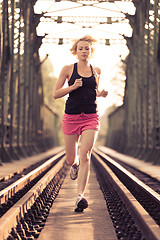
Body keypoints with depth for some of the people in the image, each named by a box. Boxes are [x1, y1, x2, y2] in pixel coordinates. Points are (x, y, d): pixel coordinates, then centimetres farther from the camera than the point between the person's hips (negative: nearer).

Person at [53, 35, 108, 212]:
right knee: (71, 160, 9)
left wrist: (101, 93, 5)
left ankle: (80, 196, -19)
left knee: (85, 155, -17)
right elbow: (55, 94, 0)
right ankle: (75, 166, 47)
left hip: (91, 118, 0)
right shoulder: (68, 69, 2)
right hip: (71, 117, 0)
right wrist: (73, 86, -15)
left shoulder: (96, 71, 10)